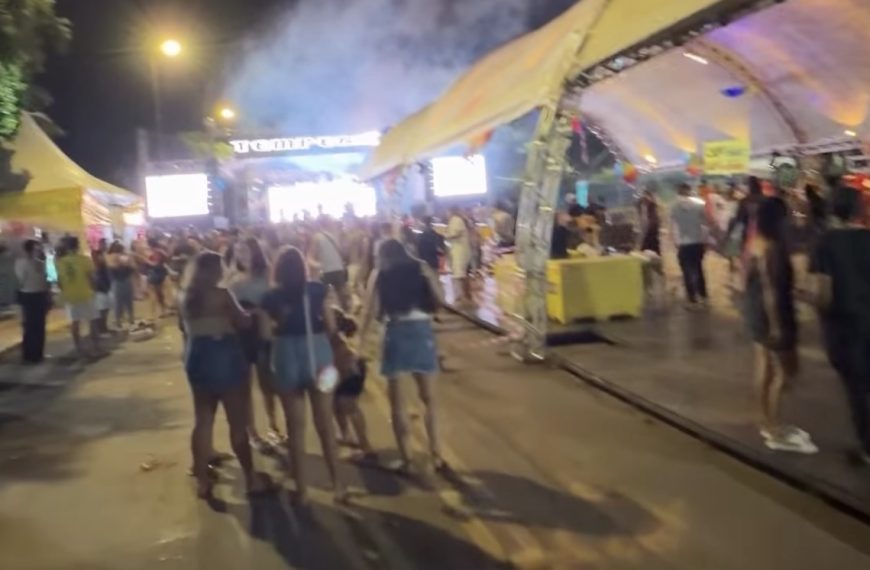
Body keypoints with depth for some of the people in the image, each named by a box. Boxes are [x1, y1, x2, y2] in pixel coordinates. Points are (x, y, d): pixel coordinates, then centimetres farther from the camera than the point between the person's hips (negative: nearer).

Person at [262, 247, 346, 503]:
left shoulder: (271, 298, -4)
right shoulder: (318, 290, -4)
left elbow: (266, 332, -5)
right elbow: (331, 326, -4)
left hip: (287, 357, 0)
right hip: (317, 354, 0)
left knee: (295, 427, 11)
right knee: (325, 424, 12)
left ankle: (302, 489, 18)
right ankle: (337, 484, 18)